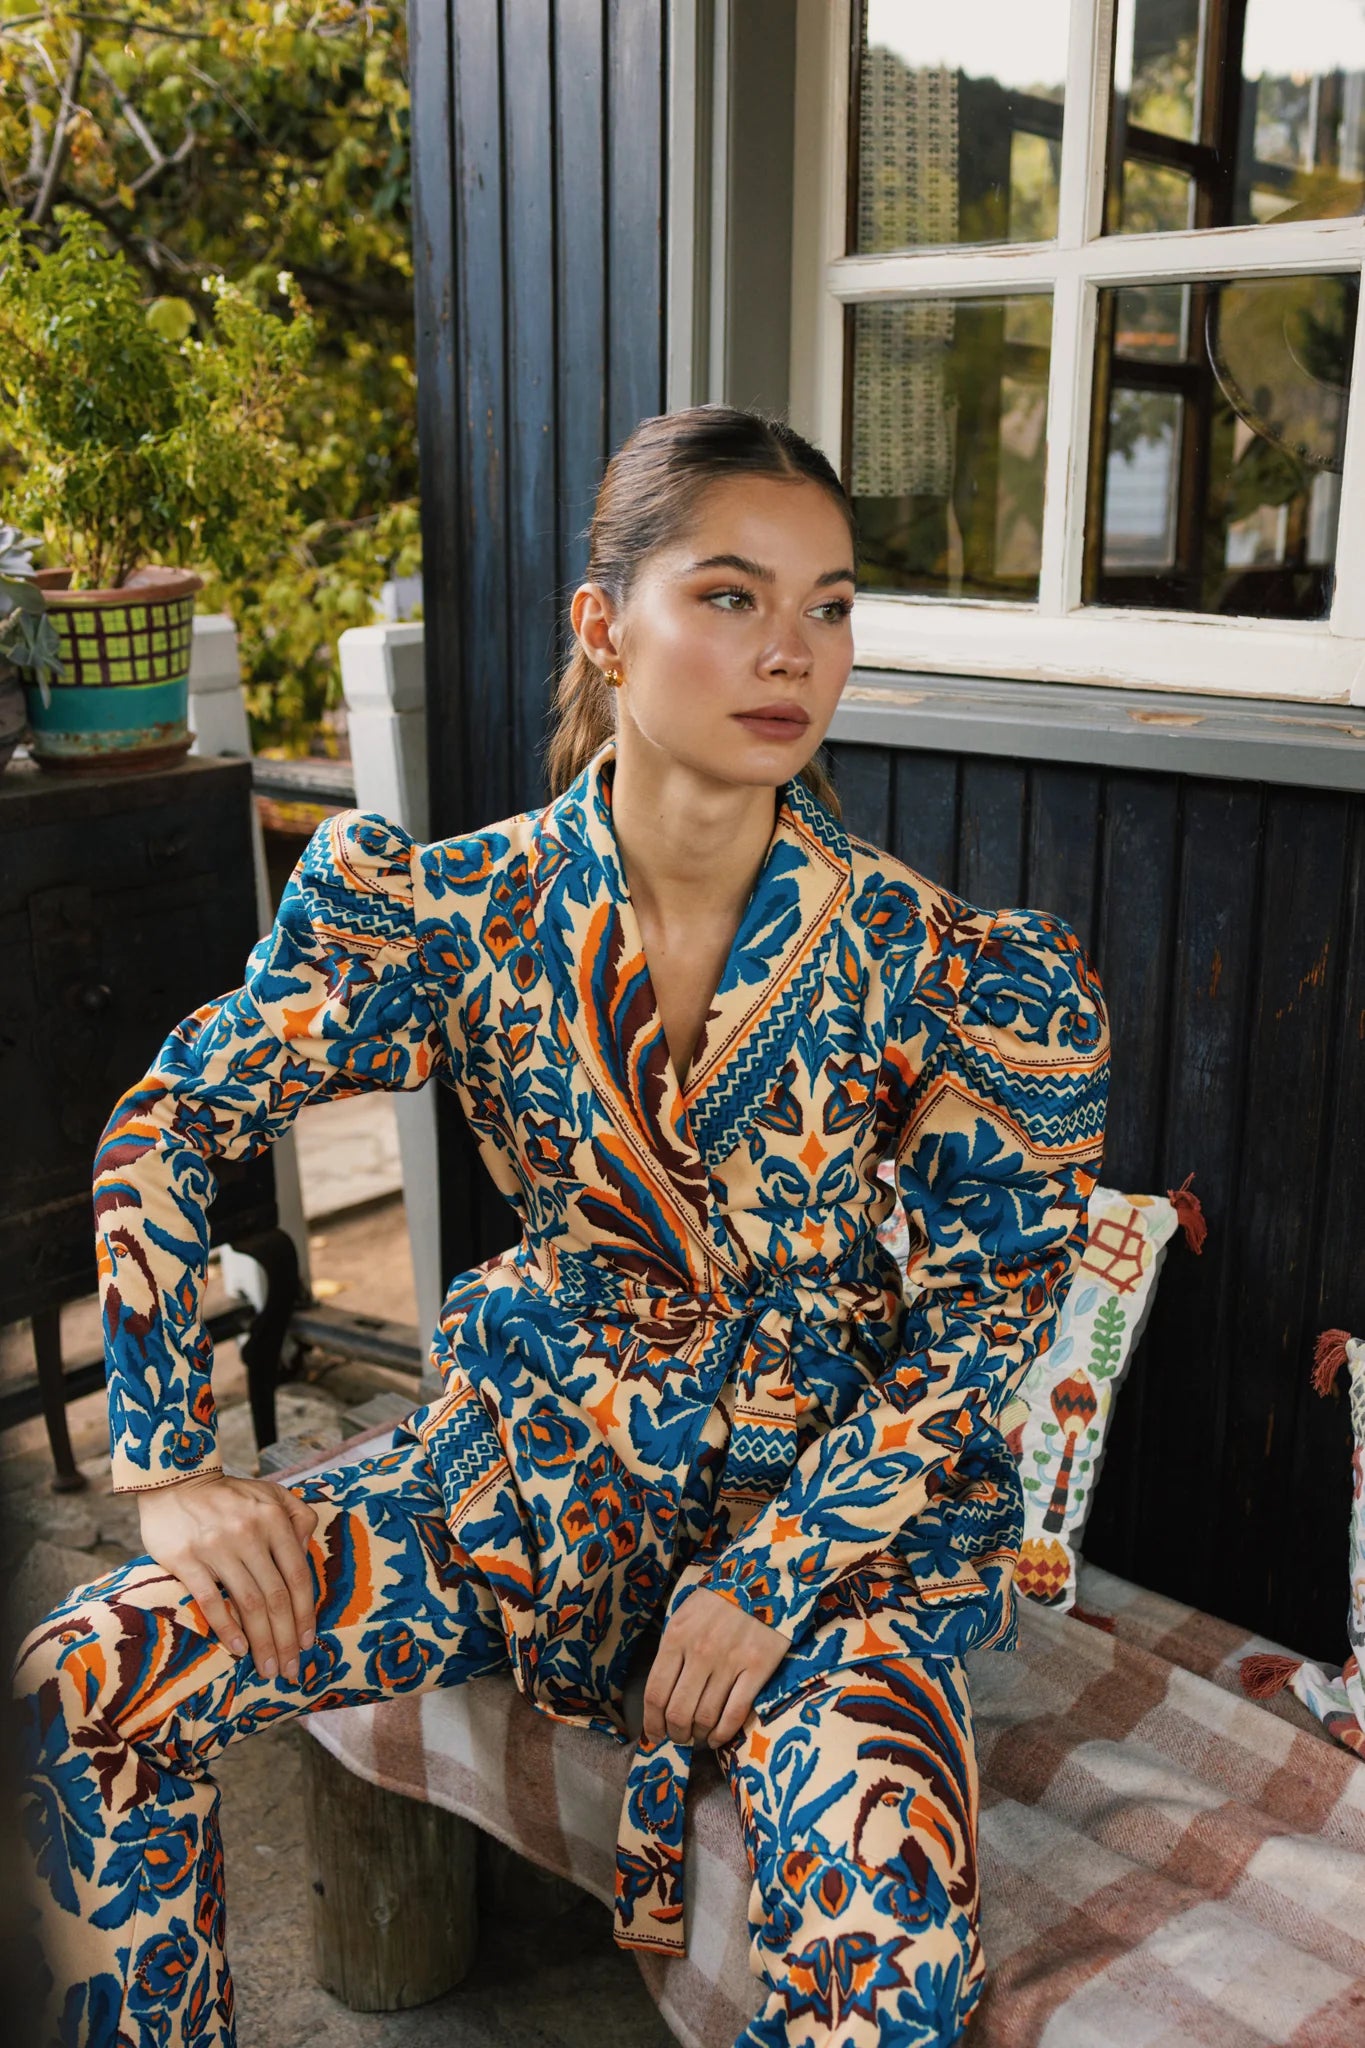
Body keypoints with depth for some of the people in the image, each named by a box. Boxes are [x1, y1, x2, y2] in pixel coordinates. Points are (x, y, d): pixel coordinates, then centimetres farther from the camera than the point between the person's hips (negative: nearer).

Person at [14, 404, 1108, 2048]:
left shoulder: (941, 971, -15)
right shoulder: (458, 911, -10)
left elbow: (990, 1316, -7)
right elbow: (168, 1124, -1)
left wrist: (779, 1571, -15)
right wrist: (169, 1465, -6)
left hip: (840, 1489, -2)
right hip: (535, 1464, 2)